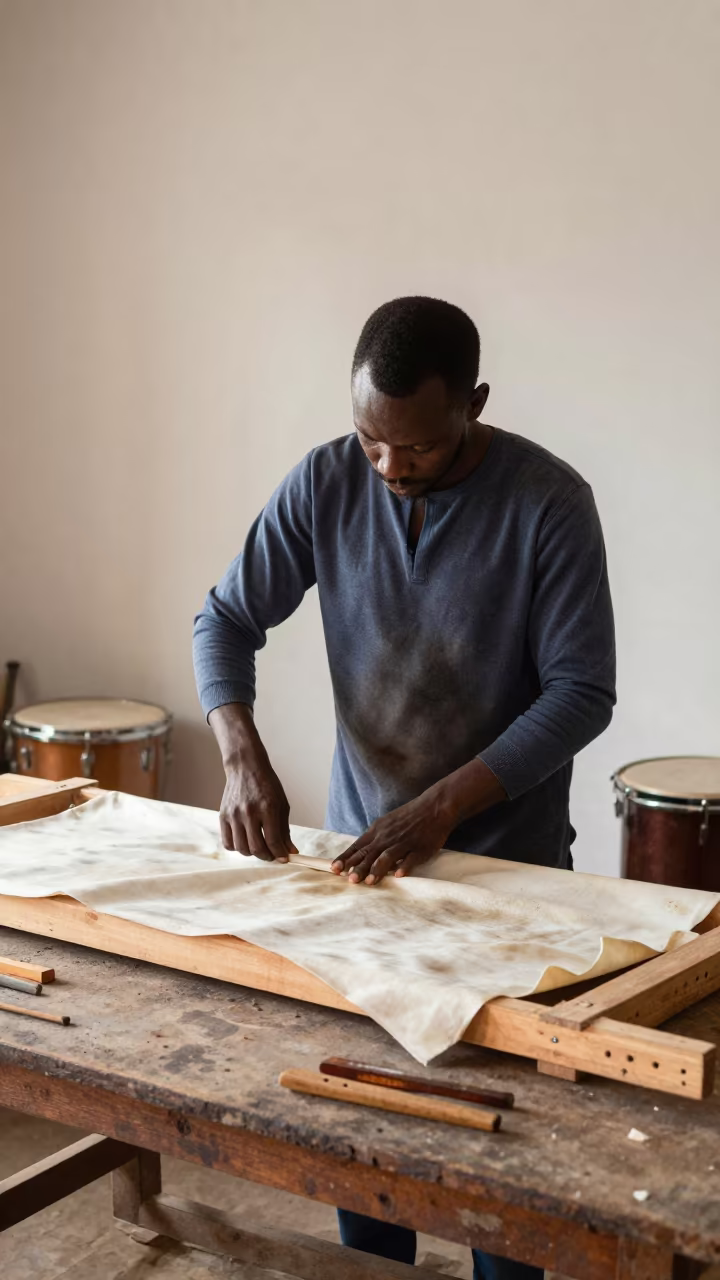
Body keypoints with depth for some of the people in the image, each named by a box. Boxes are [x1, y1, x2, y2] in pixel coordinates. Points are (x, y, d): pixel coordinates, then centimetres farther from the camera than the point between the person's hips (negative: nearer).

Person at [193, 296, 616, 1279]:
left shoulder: (549, 503, -17)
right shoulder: (326, 483, -7)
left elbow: (581, 692, -17)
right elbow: (227, 618, -1)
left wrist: (444, 806, -25)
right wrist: (242, 756, -18)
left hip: (507, 856, -3)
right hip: (362, 845, 3)